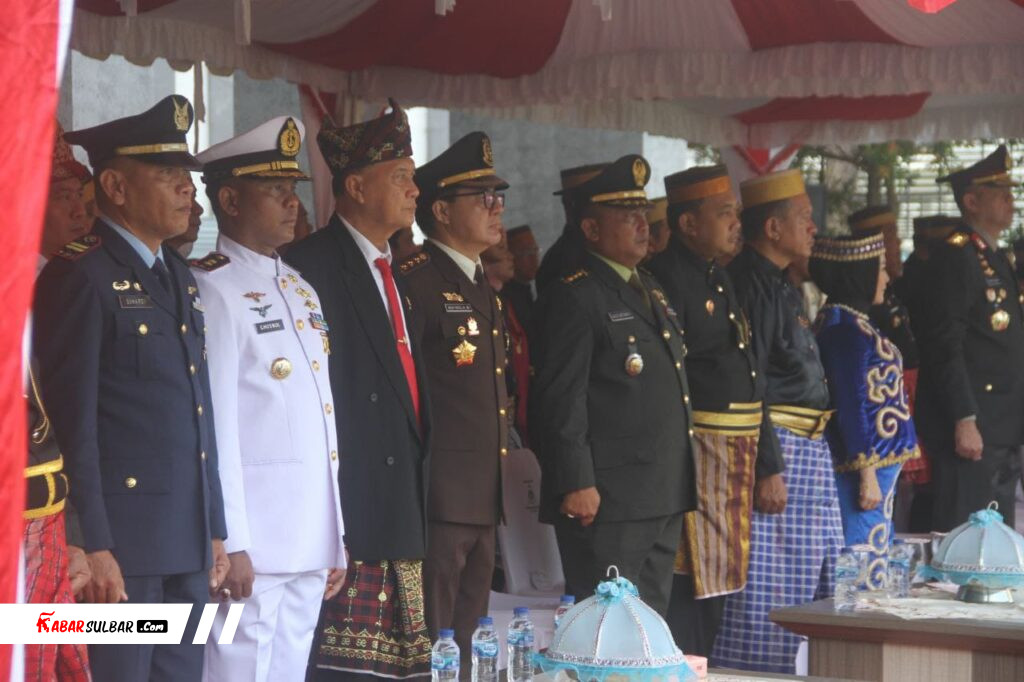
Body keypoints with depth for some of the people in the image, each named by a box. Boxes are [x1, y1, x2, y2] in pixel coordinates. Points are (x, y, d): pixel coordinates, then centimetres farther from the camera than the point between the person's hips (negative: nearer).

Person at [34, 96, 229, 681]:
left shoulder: (179, 276, 17)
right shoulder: (82, 276, -9)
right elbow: (73, 424, -14)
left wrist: (215, 529, 16)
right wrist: (92, 547, -18)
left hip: (189, 544, 8)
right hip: (121, 543, -8)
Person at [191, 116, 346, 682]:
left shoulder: (301, 291, 17)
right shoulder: (213, 290, -9)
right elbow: (216, 425, -14)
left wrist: (335, 540, 16)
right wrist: (231, 544, -17)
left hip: (309, 545, 8)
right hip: (253, 547, -8)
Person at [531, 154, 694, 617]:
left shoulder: (650, 290, 19)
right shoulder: (575, 298, -10)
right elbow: (561, 400, -15)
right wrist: (576, 484, -21)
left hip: (664, 500, 9)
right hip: (607, 501, -9)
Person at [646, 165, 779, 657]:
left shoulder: (720, 281, 18)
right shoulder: (667, 279, -12)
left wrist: (767, 463, 20)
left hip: (736, 459, 10)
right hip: (695, 457, -10)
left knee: (715, 587, 13)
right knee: (688, 592, -6)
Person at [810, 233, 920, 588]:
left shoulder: (845, 323, 15)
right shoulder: (848, 329, -15)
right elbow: (853, 406, -19)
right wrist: (867, 474, -19)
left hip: (878, 463, 10)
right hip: (867, 463, -10)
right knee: (865, 574, -7)